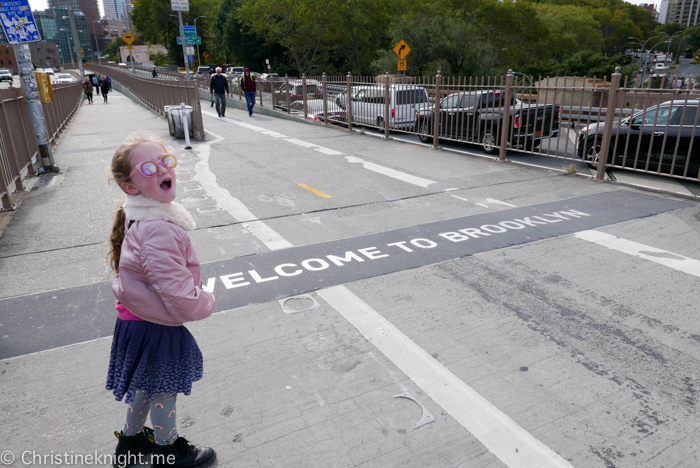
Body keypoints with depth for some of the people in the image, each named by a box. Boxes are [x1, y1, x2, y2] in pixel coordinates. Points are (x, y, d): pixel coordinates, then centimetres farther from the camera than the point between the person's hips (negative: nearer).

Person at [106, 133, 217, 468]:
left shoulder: (139, 219, -1)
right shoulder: (158, 233, -33)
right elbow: (182, 300, -34)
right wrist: (208, 303, -12)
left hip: (136, 320, 9)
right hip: (156, 330, -9)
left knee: (147, 386, 30)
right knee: (163, 392, 17)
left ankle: (131, 440, 54)